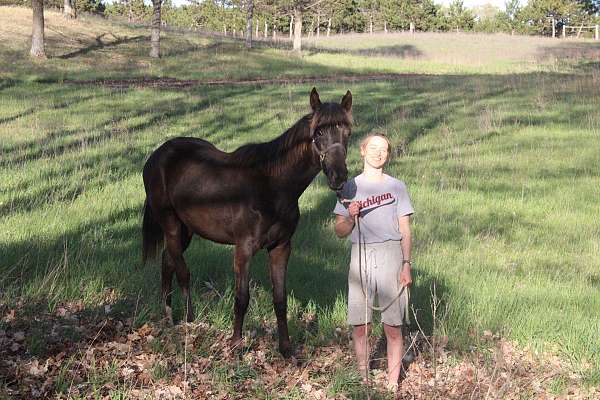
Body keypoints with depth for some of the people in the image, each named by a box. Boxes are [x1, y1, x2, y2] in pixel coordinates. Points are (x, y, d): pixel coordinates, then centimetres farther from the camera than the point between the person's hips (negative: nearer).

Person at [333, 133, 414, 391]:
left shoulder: (397, 187, 8)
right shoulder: (350, 188, 9)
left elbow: (405, 230, 7)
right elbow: (340, 232, 9)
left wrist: (406, 264, -1)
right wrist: (350, 217, -12)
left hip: (390, 255, -1)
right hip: (360, 256, 1)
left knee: (393, 327, -1)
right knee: (359, 326, 2)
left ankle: (393, 384, 6)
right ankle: (363, 381, 13)